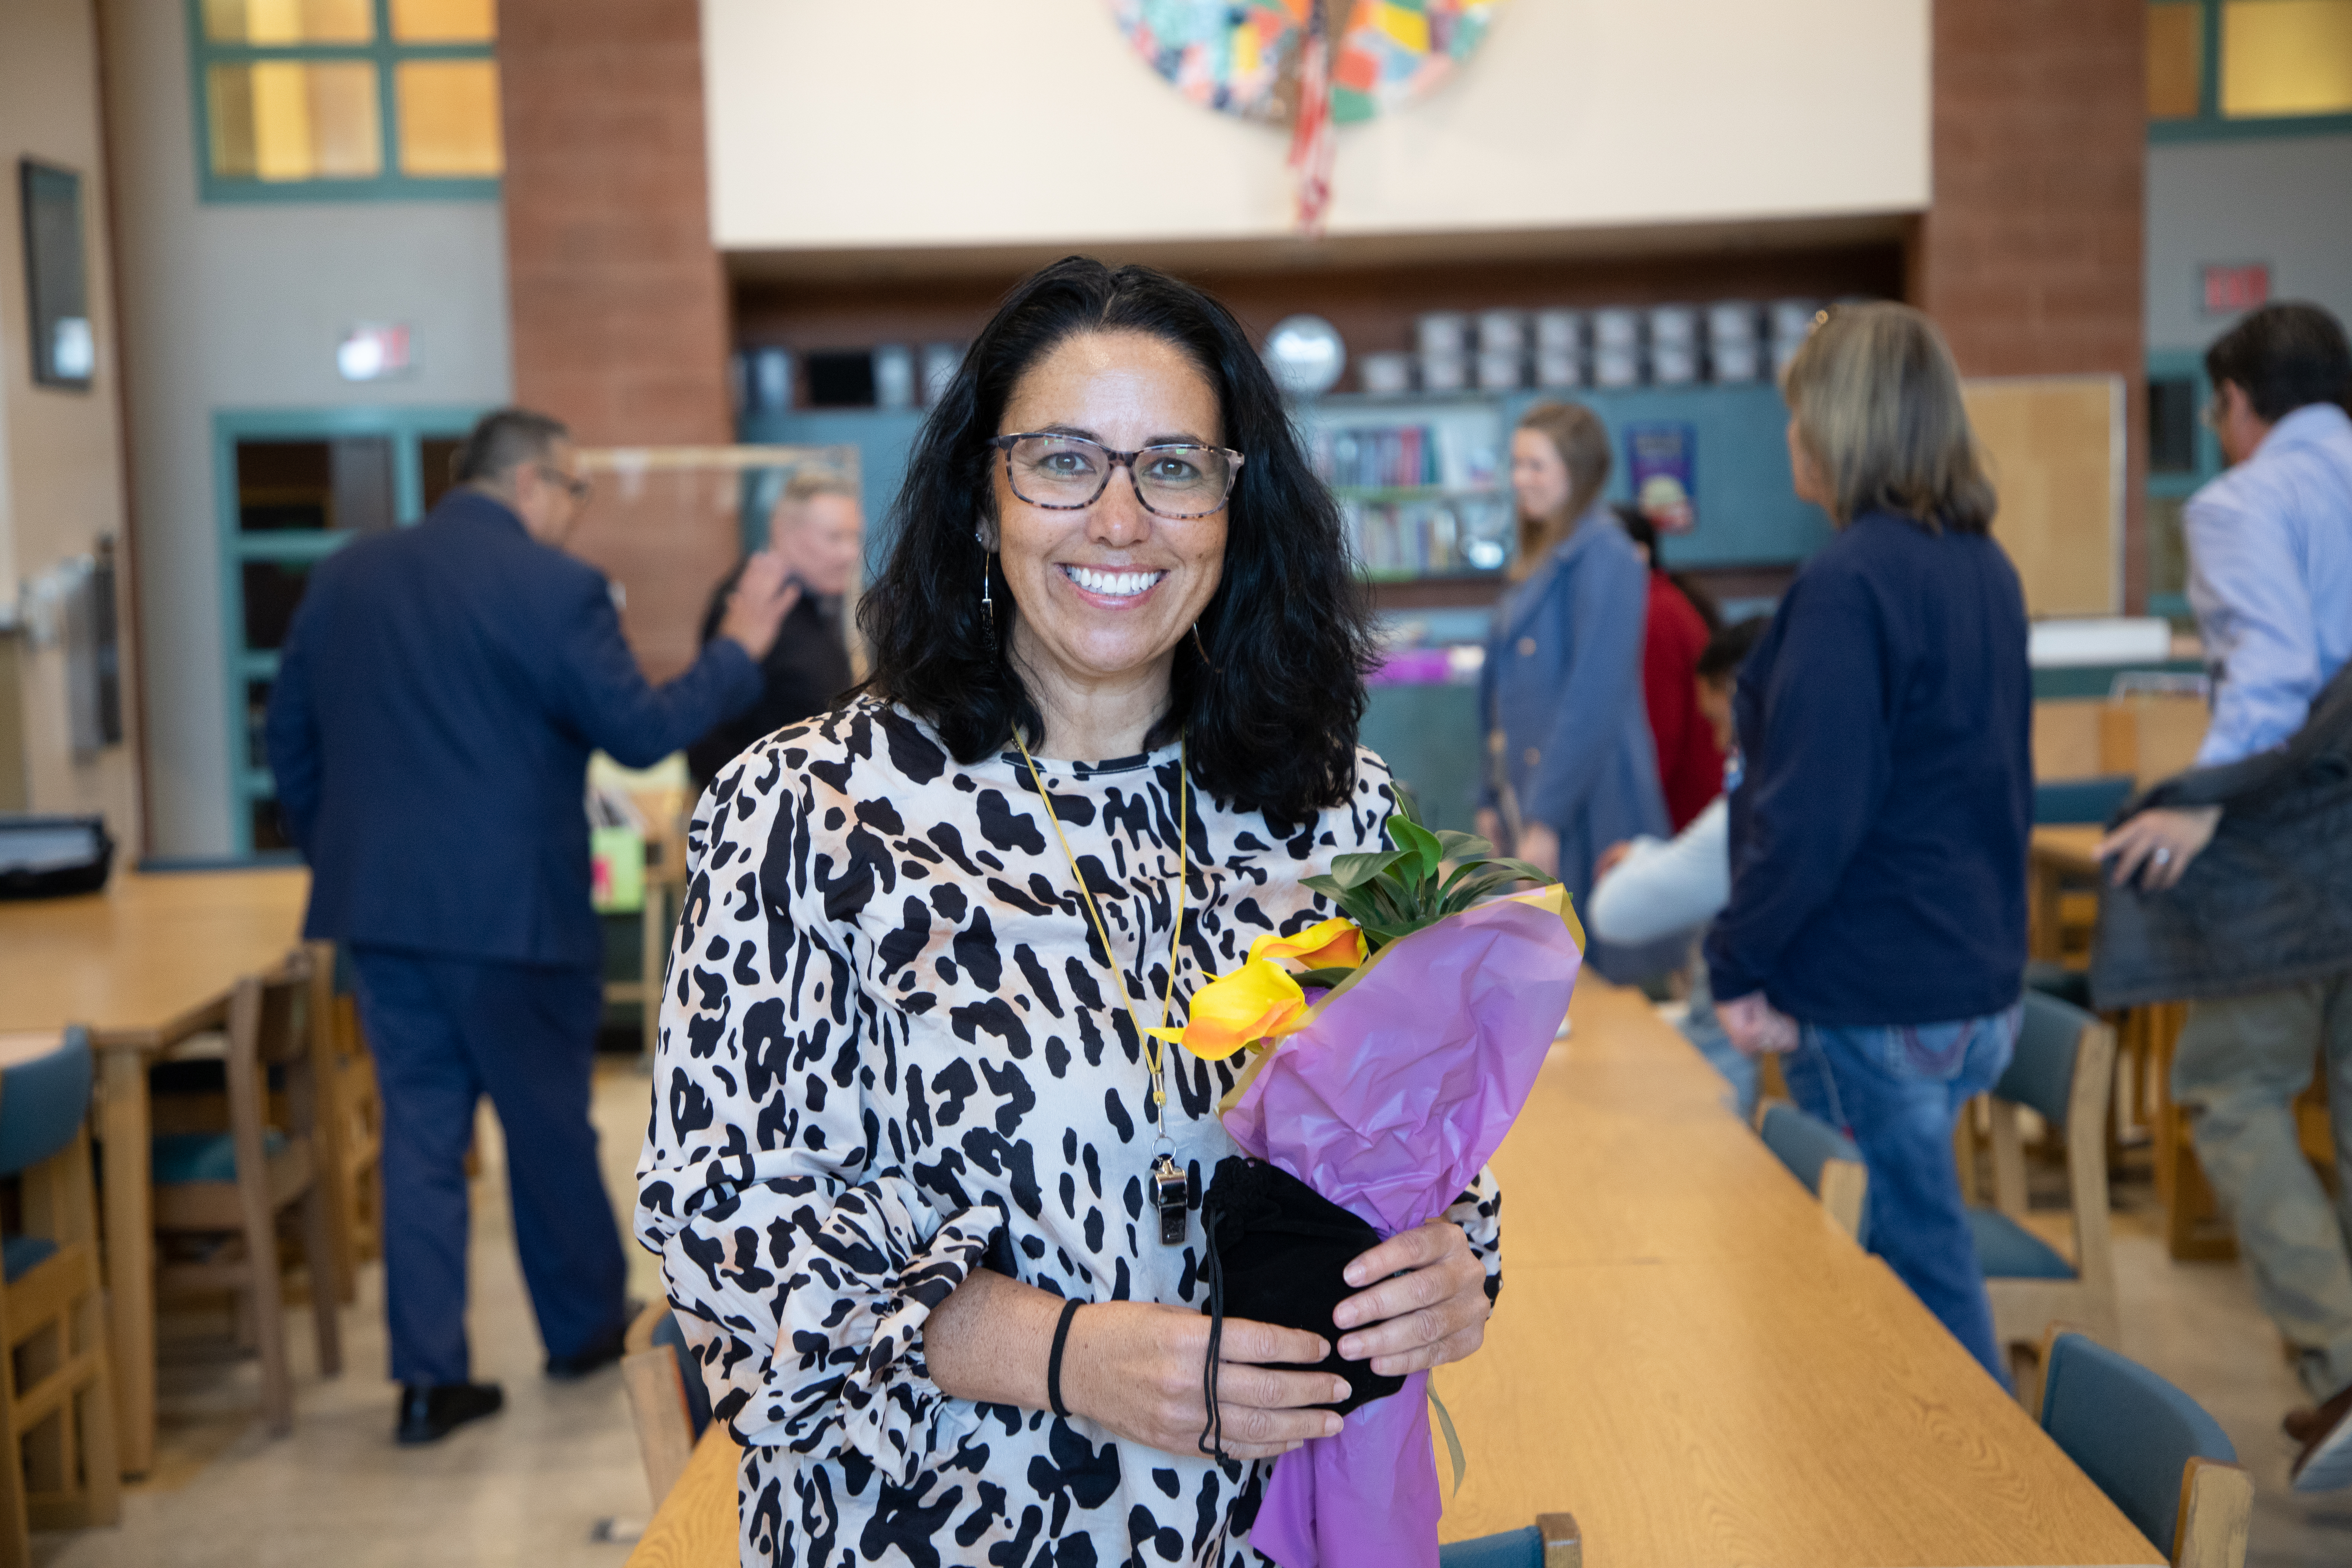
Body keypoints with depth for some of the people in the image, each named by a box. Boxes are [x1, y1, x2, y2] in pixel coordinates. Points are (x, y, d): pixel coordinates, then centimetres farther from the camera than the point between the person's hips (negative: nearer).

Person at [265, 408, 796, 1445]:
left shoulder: (345, 576, 9)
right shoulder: (554, 585, -11)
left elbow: (289, 739, 13)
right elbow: (640, 732, -11)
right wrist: (739, 650, 2)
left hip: (379, 903, 5)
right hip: (512, 910, -5)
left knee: (420, 1128, 9)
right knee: (550, 1125, 11)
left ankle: (429, 1375, 9)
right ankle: (585, 1328, 28)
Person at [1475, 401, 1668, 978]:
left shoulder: (1603, 557, -13)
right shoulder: (1543, 558, 16)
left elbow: (1594, 699, -19)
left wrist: (1547, 818, -20)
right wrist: (1494, 799, 17)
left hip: (1585, 808, -9)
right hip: (1531, 795, 9)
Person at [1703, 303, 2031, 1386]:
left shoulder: (1849, 583, -19)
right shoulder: (1984, 568, 9)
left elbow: (1810, 814, -22)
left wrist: (1739, 966, -12)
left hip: (1872, 1004, -9)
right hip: (1977, 984, 9)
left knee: (1920, 1277, 2)